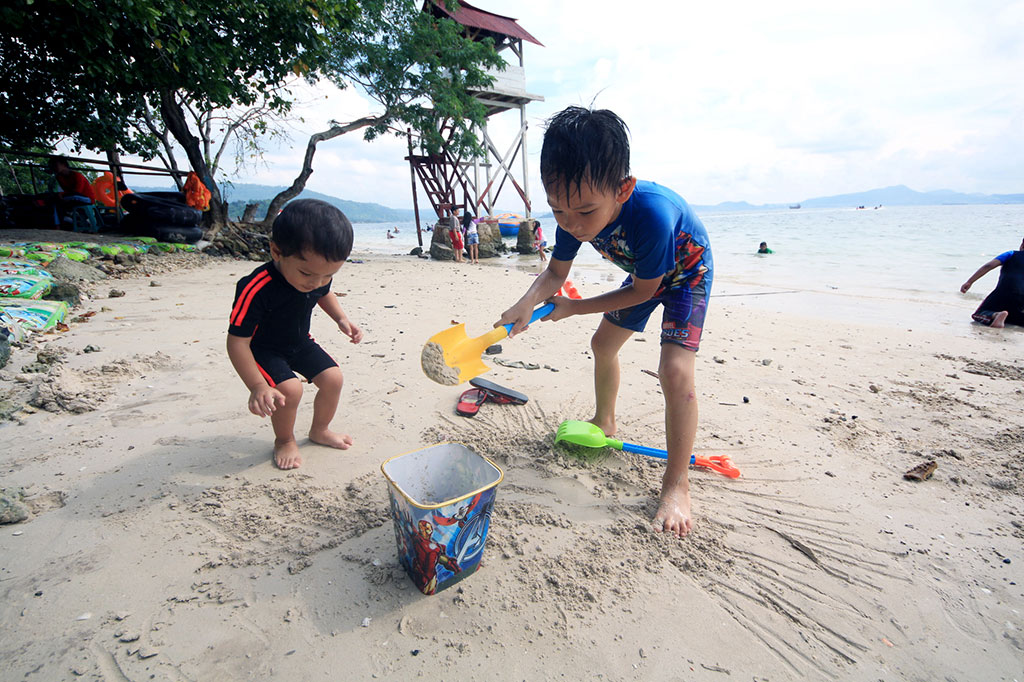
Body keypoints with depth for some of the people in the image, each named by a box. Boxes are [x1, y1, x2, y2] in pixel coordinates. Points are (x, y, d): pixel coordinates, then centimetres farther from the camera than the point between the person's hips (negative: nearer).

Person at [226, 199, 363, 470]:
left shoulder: (319, 274, -17)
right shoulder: (256, 289, -37)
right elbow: (237, 342, -31)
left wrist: (342, 319, -8)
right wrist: (258, 386, -37)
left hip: (300, 343, 6)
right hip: (263, 349, -6)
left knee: (333, 378, -4)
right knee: (289, 389, -26)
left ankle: (319, 431, 23)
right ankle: (284, 440, 5)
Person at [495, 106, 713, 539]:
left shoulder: (652, 214, -44)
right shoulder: (575, 213, -25)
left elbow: (643, 292, -28)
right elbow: (556, 272, -11)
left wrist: (573, 308, -22)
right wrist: (527, 304, -32)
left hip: (686, 271, -6)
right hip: (643, 274, 7)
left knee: (675, 370, -22)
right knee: (603, 344, 12)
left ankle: (676, 484, -5)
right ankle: (605, 422, 37)